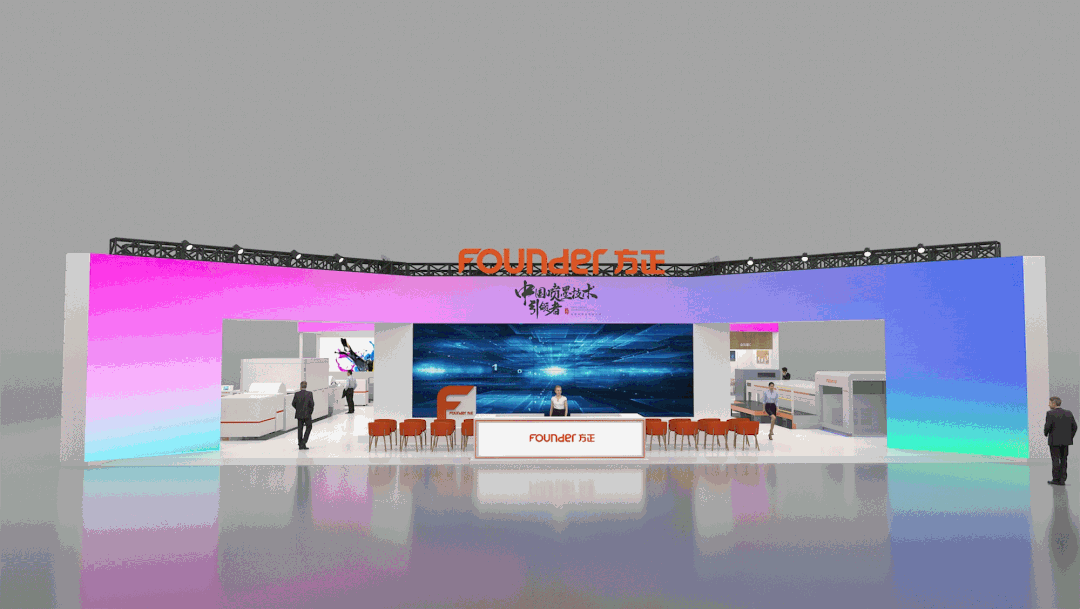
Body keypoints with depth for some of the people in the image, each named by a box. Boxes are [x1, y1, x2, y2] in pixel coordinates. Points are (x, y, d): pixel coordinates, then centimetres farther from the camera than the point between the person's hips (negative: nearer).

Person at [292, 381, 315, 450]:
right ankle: (303, 442, -1)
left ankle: (300, 445, 10)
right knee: (308, 427, 11)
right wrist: (311, 411, 3)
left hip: (299, 414, 3)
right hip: (307, 414, -3)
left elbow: (293, 404, 1)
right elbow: (312, 404, -12)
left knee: (300, 429, 9)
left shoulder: (297, 394, -2)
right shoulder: (309, 393, -9)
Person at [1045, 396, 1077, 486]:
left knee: (1055, 460, 2)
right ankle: (1062, 480, 9)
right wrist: (1070, 437, 15)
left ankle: (1056, 479, 5)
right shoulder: (1068, 413, 4)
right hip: (1065, 441, 5)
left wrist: (1045, 433, 5)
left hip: (1054, 441, -5)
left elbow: (1047, 426, -16)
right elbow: (1074, 426, 4)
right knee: (1064, 460, 11)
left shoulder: (1050, 413, -12)